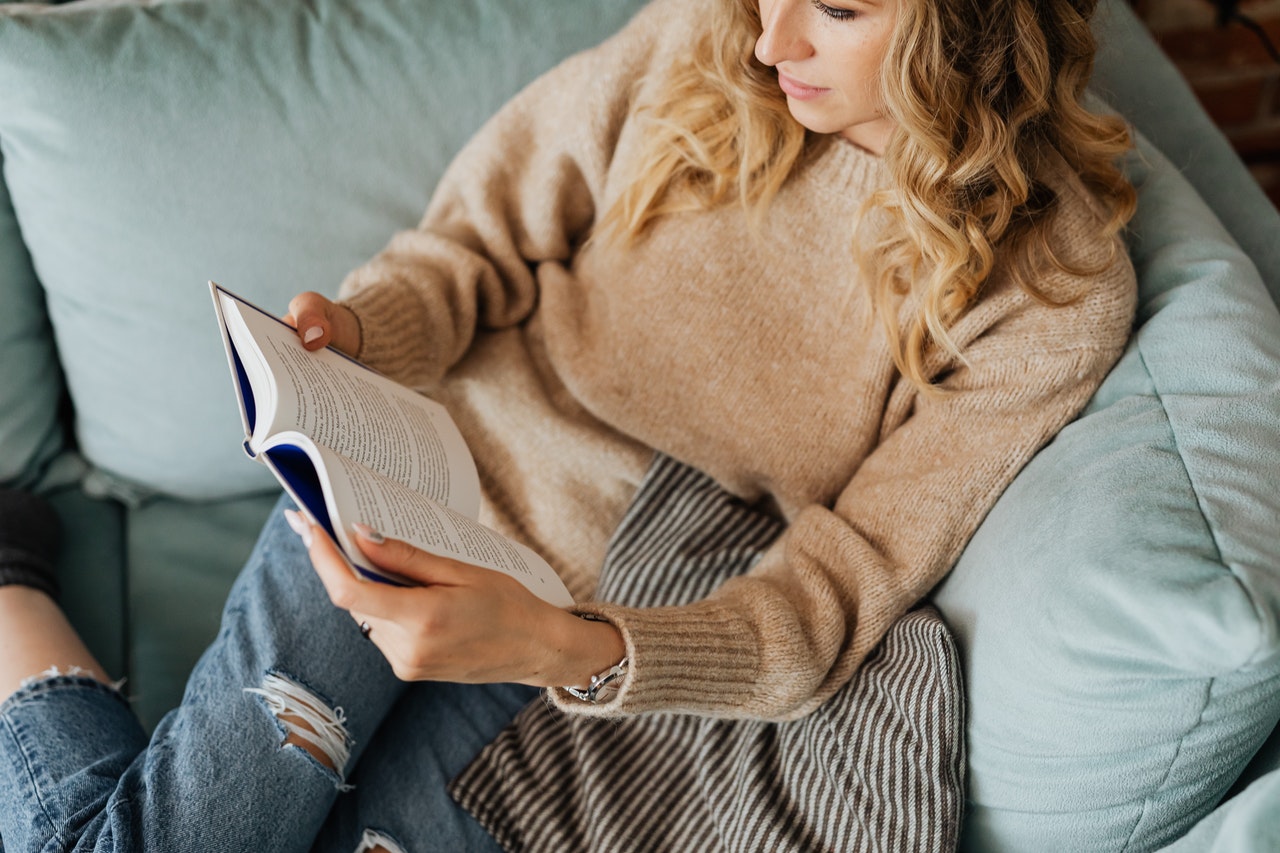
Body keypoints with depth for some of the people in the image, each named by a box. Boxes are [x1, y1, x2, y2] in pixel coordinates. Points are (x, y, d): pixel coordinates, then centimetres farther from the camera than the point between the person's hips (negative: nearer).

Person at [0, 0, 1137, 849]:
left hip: (622, 652, 0)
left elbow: (835, 596, -15)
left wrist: (556, 651, -31)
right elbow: (482, 239, 2)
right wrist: (357, 332, -20)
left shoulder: (1057, 297, -13)